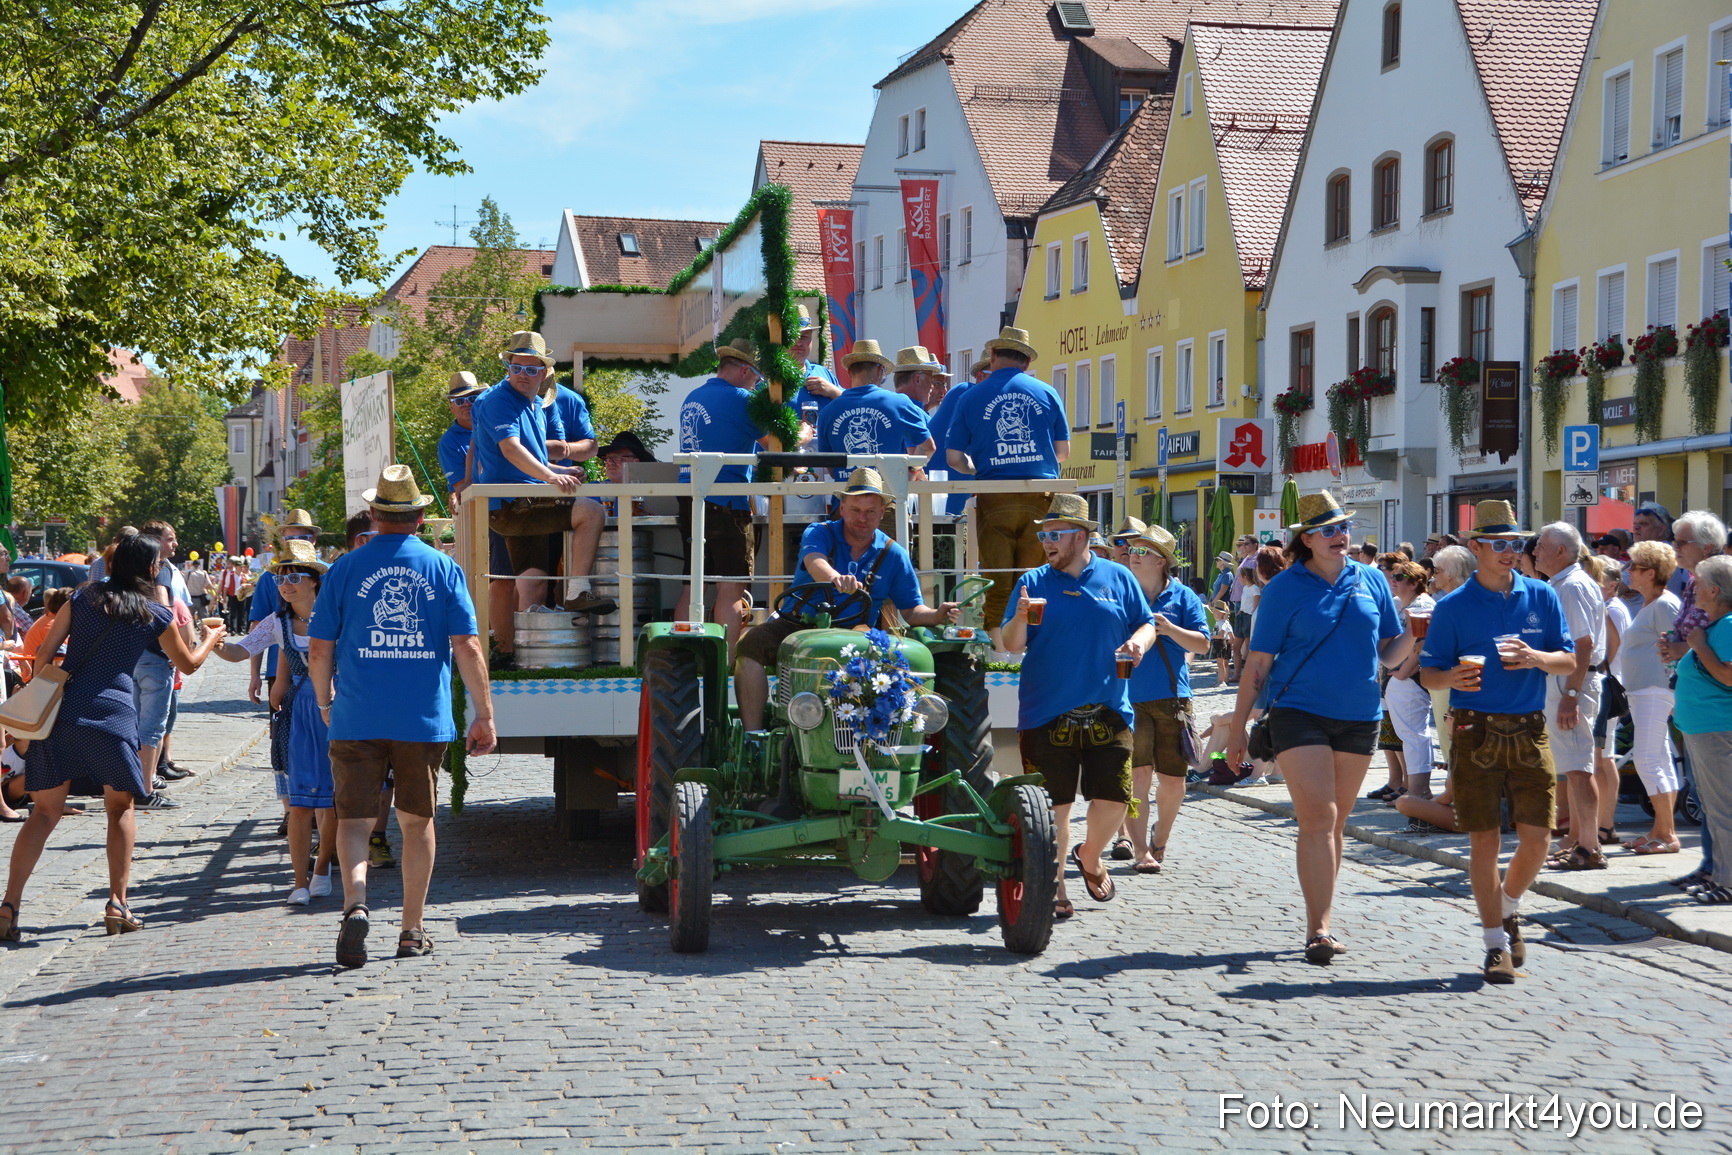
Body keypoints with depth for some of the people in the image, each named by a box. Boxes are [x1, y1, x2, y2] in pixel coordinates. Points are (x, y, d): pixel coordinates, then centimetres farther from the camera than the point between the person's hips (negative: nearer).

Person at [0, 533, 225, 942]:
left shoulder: (83, 596, 11)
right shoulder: (155, 614, 7)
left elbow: (45, 651, 6)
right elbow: (188, 663, 22)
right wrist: (211, 639, 41)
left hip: (61, 710, 2)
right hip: (112, 714, -2)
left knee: (45, 812, 7)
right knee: (120, 808, 16)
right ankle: (117, 903, 7)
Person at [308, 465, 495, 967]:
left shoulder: (346, 568, 1)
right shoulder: (442, 568, 1)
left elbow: (318, 648, 2)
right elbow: (467, 647, -5)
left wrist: (325, 702, 19)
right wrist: (483, 715, 1)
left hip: (357, 719, -1)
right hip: (424, 719, 1)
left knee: (354, 820, 5)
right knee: (417, 820, 13)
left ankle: (355, 902, -20)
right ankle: (413, 930, 18)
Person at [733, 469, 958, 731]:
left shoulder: (893, 554, 9)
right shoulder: (819, 533, 2)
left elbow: (911, 610, 9)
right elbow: (814, 562, -23)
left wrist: (937, 615, -15)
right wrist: (835, 578, -47)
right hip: (799, 626, 0)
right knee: (751, 644, -29)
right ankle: (752, 737, -29)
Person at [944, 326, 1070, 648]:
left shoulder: (972, 396, 6)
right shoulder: (1047, 393, 8)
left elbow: (953, 458, 5)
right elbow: (1063, 452, 12)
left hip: (994, 500, -1)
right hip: (1041, 499, 1)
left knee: (996, 584, 2)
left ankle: (997, 647, -1)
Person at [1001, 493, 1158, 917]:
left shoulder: (1118, 578, 7)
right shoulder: (1033, 582, 4)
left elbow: (1146, 624, 12)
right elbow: (1012, 644, 1)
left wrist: (1137, 643, -10)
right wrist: (1019, 619, -20)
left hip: (1108, 712, 1)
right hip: (1047, 715, -1)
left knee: (1113, 798, -1)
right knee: (1053, 804, 1)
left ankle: (1090, 855, 29)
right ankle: (1054, 885, 16)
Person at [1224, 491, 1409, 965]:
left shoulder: (1371, 581, 8)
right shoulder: (1286, 587, -2)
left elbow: (1388, 652, 13)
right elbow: (1258, 662, 0)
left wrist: (1413, 634, -10)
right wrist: (1238, 728, -1)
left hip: (1359, 717, 4)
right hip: (1300, 713, -4)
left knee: (1334, 824, 11)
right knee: (1317, 819, -13)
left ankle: (1321, 922, 21)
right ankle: (1319, 929, -12)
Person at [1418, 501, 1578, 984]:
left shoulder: (1542, 597, 7)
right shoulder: (1453, 607, 1)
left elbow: (1569, 662, 8)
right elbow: (1428, 675, 2)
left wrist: (1536, 658, -14)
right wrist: (1452, 677, -21)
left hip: (1529, 731, 2)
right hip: (1476, 732, -2)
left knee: (1537, 837, -1)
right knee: (1484, 839, 0)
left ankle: (1509, 908, 29)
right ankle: (1495, 943, 11)